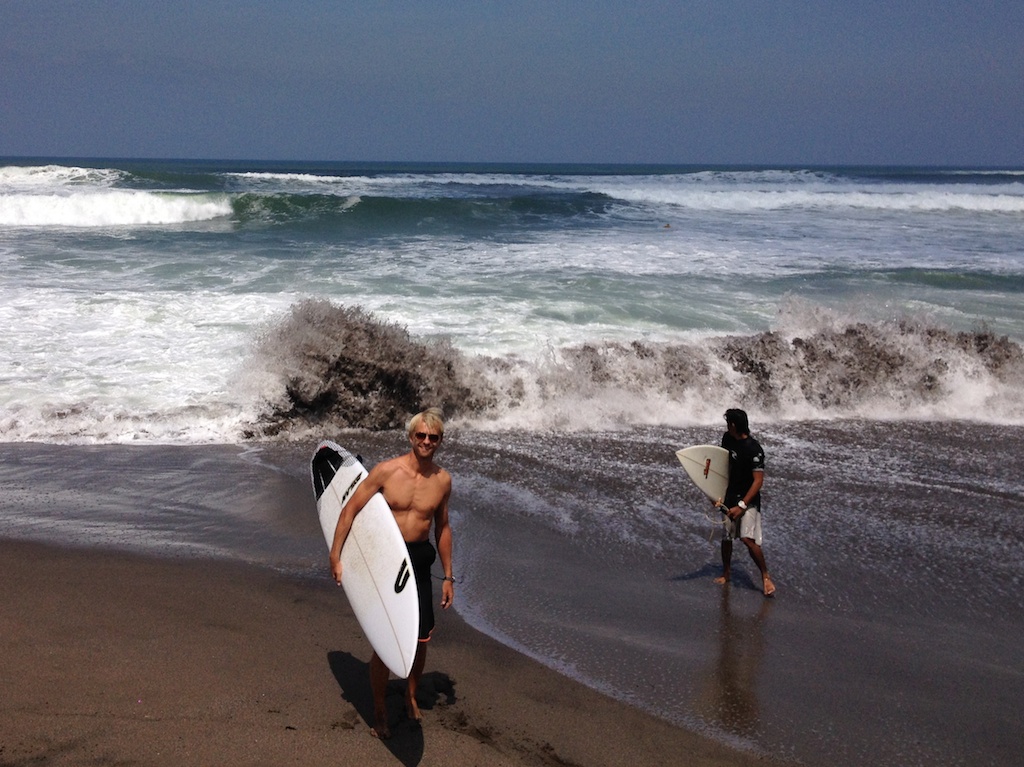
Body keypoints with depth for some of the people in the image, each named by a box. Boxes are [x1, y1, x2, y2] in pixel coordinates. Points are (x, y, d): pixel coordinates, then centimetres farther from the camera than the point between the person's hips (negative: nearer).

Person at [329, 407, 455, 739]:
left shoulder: (443, 480, 1)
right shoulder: (386, 471, -11)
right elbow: (349, 510, -6)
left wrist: (448, 576, 15)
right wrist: (335, 557, -9)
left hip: (420, 563, 3)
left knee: (421, 640, 10)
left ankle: (411, 696, 38)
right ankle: (379, 710, 18)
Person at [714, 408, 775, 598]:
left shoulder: (754, 449, -22)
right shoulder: (727, 439, 1)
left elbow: (758, 481, -22)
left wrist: (742, 506, -26)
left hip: (748, 498, -6)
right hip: (730, 496, 7)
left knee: (748, 538, -19)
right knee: (726, 537, 10)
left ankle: (765, 576, -3)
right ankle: (726, 573, 30)